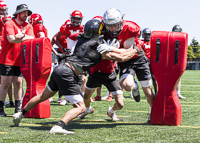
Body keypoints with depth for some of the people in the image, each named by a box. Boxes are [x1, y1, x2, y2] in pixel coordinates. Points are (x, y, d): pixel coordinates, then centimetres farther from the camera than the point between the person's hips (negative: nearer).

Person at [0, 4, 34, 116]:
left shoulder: (28, 26, 11)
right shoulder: (9, 24, -5)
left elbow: (32, 39, -4)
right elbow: (11, 39, -19)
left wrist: (21, 36, -16)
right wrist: (25, 38, -10)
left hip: (20, 61, 5)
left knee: (18, 83, 6)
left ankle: (18, 109, 12)